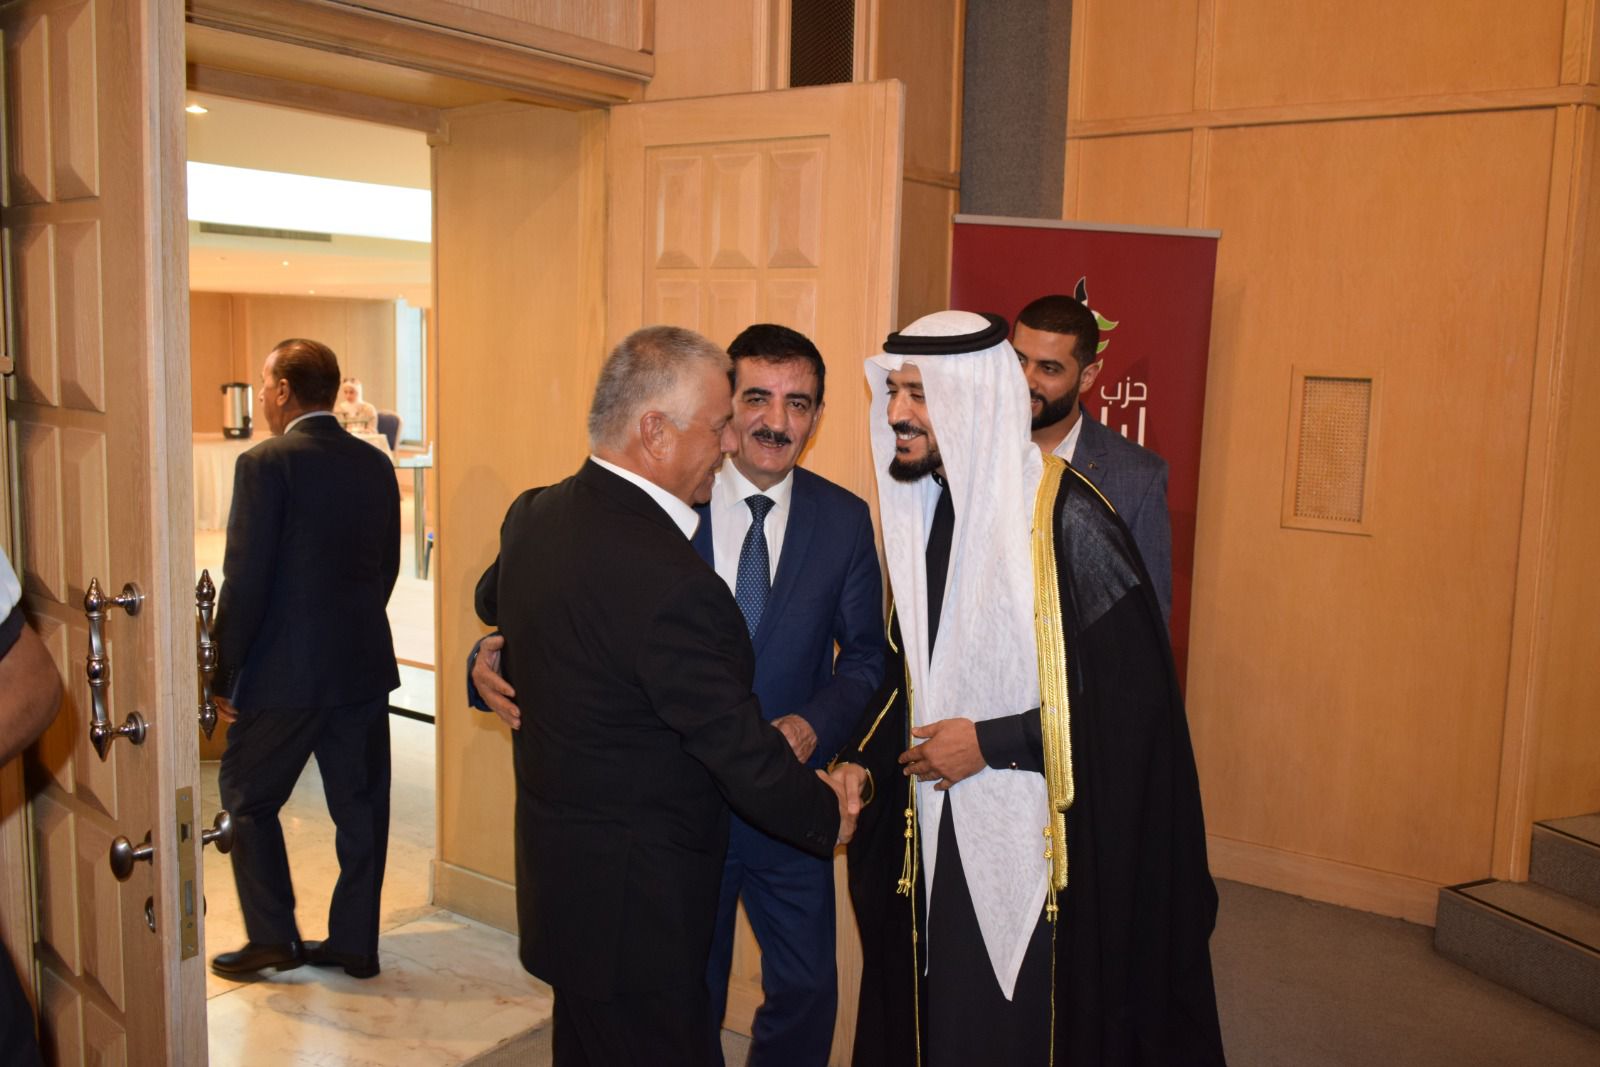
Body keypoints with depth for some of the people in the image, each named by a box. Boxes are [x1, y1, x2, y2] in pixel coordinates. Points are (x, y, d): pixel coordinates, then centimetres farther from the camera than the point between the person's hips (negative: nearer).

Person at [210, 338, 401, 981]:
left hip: (285, 673, -5)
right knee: (360, 807, 12)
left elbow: (245, 581, -15)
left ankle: (272, 936, 17)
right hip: (365, 667, 6)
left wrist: (224, 674, -6)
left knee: (249, 798, 14)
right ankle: (354, 943, 21)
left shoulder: (266, 465, -13)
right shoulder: (376, 465, 5)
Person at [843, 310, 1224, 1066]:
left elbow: (1134, 692, -17)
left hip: (1045, 842, -5)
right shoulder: (916, 509, 4)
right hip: (936, 836, 6)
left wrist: (989, 742, -16)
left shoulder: (1064, 516, -17)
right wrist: (865, 764, -2)